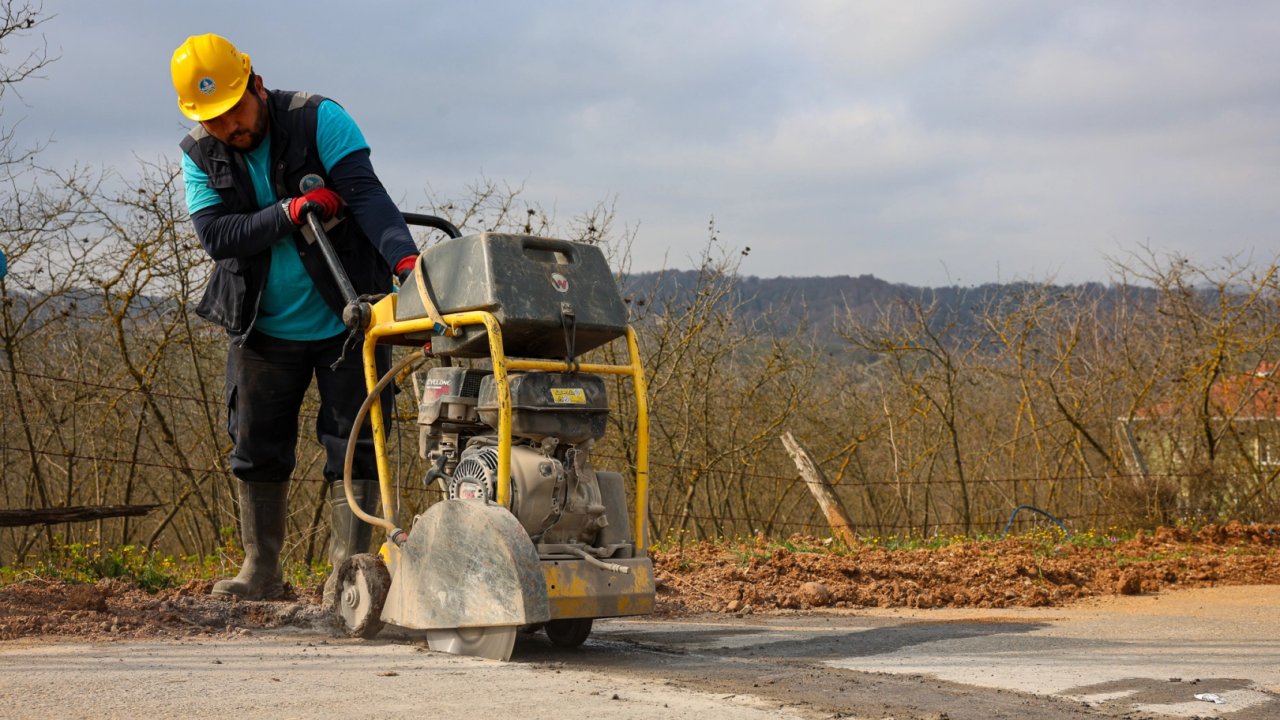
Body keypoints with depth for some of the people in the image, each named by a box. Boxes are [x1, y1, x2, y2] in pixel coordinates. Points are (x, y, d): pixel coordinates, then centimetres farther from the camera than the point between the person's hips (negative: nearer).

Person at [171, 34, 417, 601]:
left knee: (353, 445, -2)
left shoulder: (317, 118, -13)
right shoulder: (200, 155, -3)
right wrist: (288, 213, -27)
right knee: (257, 448, 8)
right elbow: (216, 236, -14)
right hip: (262, 330, 3)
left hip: (345, 320, -3)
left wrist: (403, 257, -41)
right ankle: (260, 570, 20)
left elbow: (365, 192, -25)